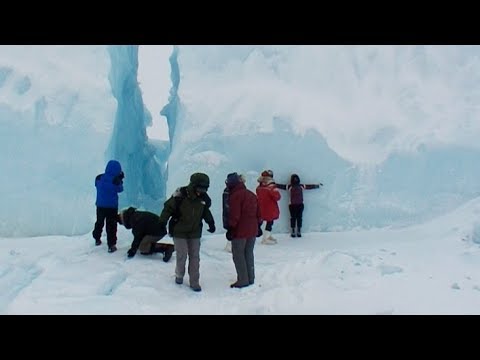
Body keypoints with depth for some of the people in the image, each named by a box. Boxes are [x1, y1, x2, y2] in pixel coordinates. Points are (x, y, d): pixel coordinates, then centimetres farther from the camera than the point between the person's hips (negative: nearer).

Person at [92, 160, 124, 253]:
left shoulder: (99, 178, -4)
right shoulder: (115, 180, -16)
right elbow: (119, 189, 0)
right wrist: (120, 180, 11)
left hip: (100, 205, 4)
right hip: (112, 206, -4)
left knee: (99, 222, 23)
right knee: (111, 225, 0)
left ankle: (97, 239, 40)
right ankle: (111, 245, -3)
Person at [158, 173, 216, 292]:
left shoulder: (204, 198, -4)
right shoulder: (180, 195, -19)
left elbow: (206, 211, 14)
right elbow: (168, 207, -13)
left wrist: (211, 223, 7)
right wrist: (163, 221, -20)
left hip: (195, 232, 4)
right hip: (179, 231, -4)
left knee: (194, 257, 4)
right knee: (182, 255, -1)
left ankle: (194, 282, 15)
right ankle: (179, 275, 27)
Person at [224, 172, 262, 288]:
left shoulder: (235, 196, -14)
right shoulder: (252, 195, 12)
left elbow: (234, 215, -19)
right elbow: (258, 213, 15)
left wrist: (230, 229, -12)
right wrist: (258, 226, 21)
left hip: (240, 231, -8)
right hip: (252, 231, 8)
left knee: (238, 255, 2)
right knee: (249, 254, 16)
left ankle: (243, 280, 3)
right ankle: (251, 278, 22)